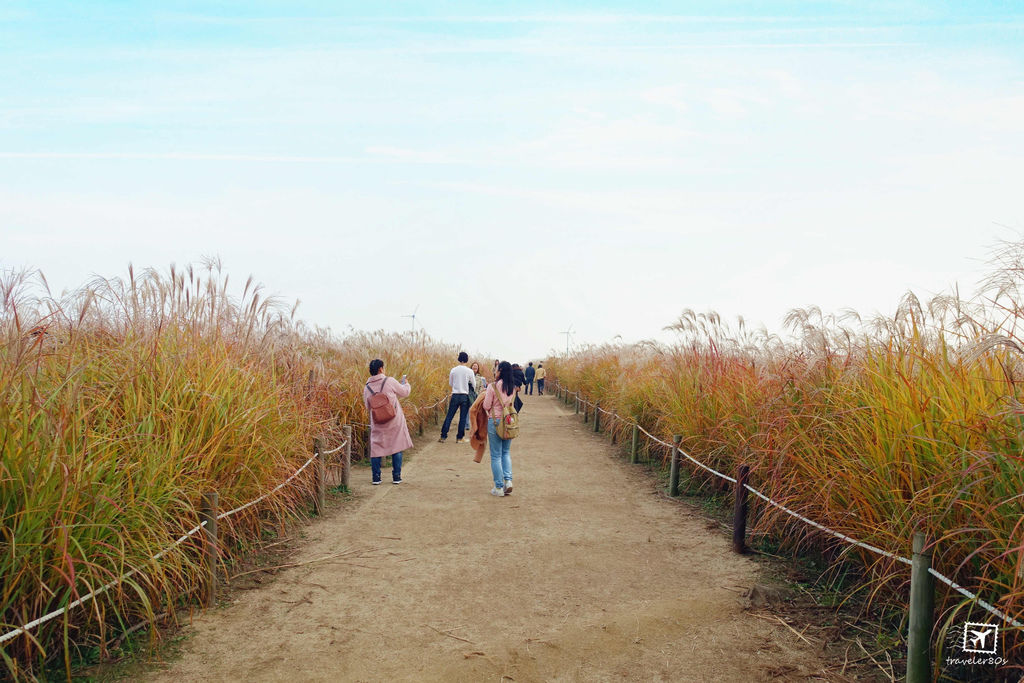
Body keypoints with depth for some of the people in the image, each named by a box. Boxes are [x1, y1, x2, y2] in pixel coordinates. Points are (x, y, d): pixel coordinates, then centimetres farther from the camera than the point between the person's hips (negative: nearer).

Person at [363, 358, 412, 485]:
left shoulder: (367, 388, -1)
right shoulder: (390, 381, -13)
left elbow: (368, 407, 9)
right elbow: (404, 392, 0)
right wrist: (405, 383, 21)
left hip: (377, 423, 2)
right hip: (394, 421, -2)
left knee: (376, 449, 11)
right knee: (396, 448, 9)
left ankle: (376, 477, 11)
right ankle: (396, 476, 11)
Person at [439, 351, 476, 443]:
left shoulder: (453, 370, 0)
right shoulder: (469, 371, -6)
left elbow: (450, 383, 11)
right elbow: (474, 385, 4)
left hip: (455, 395, 2)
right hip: (465, 396, -2)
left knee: (449, 416, 7)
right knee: (463, 418, 6)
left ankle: (443, 436, 7)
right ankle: (459, 438, 8)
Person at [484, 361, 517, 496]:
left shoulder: (493, 386, -13)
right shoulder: (513, 387, 3)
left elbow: (486, 406, -9)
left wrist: (485, 397, 10)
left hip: (495, 421, -5)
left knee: (496, 455, 4)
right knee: (506, 452, 17)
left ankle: (499, 487, 7)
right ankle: (508, 480, 3)